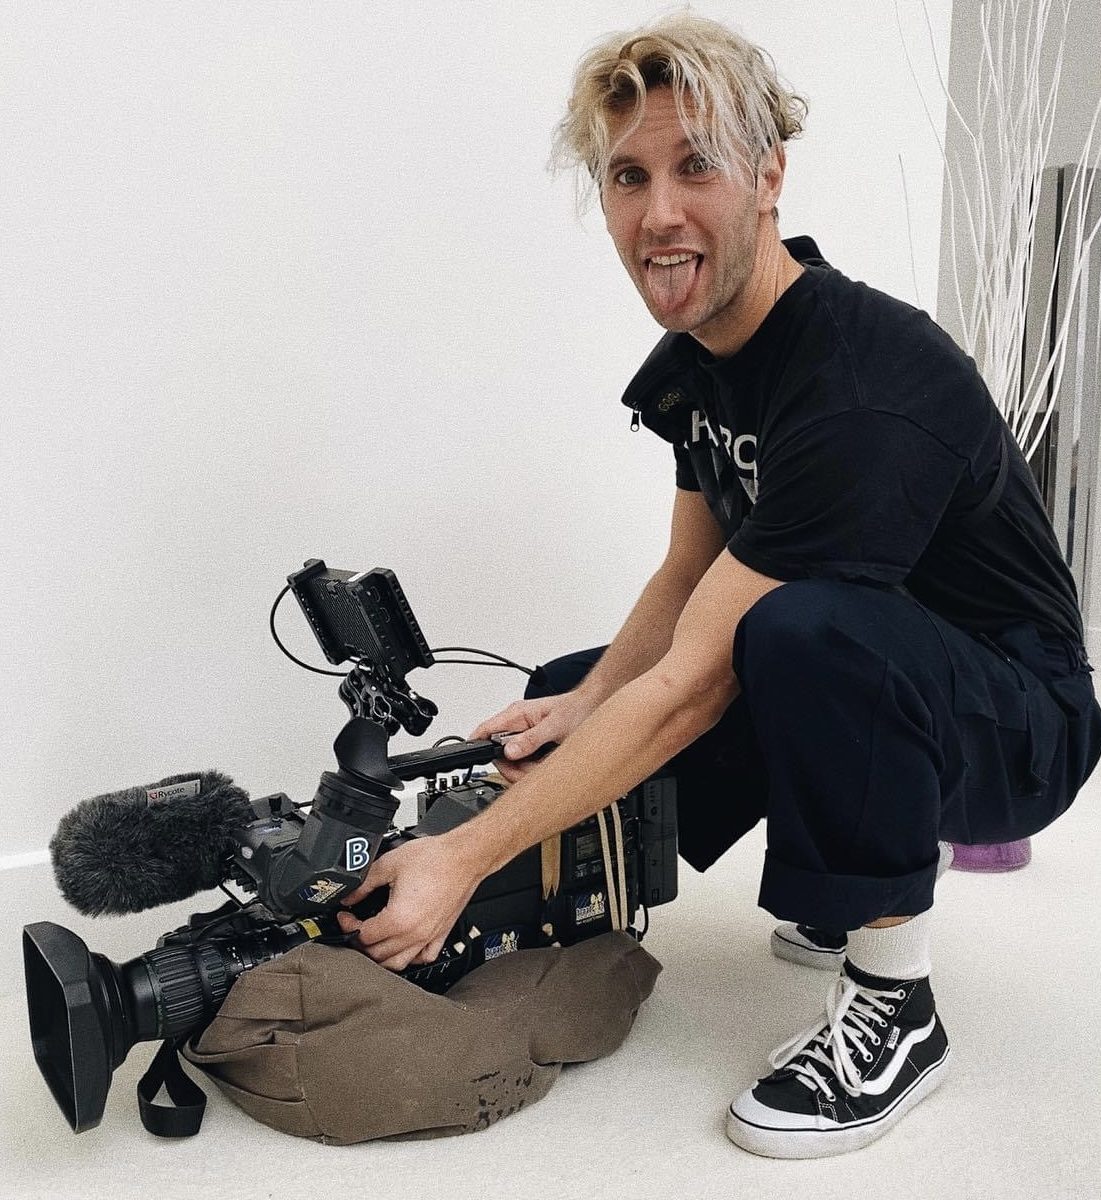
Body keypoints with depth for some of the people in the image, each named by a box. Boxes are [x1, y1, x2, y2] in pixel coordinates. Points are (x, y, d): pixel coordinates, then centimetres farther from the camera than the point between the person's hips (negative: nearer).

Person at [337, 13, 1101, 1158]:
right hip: (844, 687, 9)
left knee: (803, 628, -39)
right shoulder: (691, 360, -2)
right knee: (557, 706, 4)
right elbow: (689, 577, 7)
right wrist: (585, 703, -12)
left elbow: (693, 685, -32)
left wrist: (464, 858, -27)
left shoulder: (869, 387, -31)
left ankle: (892, 1001, -15)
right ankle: (852, 883, 17)